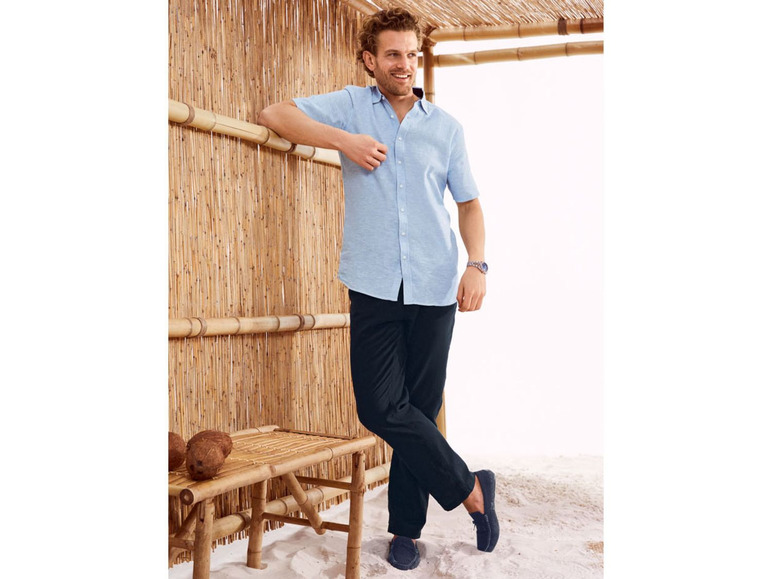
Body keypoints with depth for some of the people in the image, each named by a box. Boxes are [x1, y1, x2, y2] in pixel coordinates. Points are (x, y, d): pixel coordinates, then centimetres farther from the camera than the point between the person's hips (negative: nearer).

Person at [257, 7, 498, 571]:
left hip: (434, 289, 1)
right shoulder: (352, 106, 9)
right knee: (381, 407, -9)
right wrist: (345, 140, -8)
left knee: (420, 410, 3)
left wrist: (478, 265, -2)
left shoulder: (446, 126, 12)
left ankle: (407, 528, 18)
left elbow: (470, 203, 14)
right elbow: (274, 114, 3)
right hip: (375, 286, 0)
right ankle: (471, 489, 8)